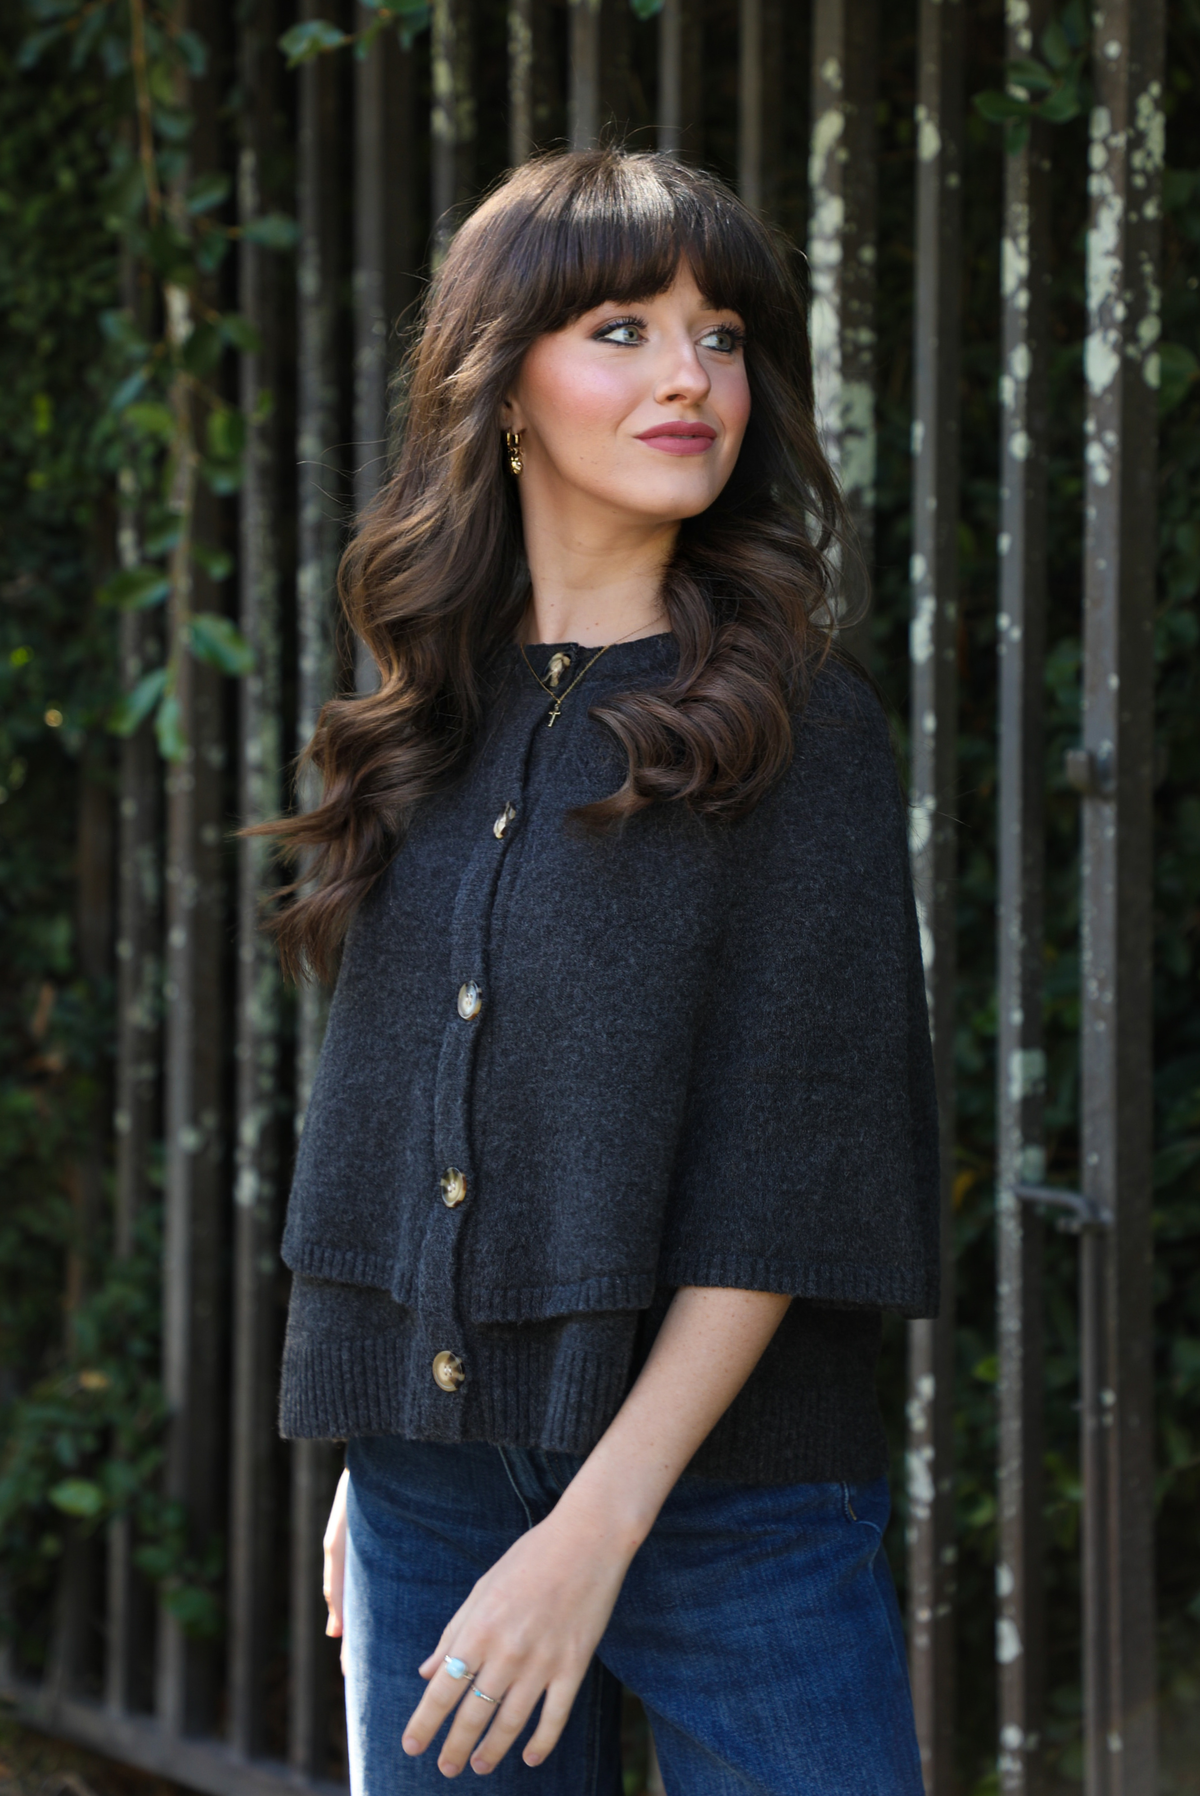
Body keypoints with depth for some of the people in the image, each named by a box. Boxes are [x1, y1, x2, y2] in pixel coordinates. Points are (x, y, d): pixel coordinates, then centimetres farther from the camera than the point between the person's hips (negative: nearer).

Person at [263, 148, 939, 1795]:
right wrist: (372, 1470, 11)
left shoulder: (797, 726, -5)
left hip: (722, 1485, -4)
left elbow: (788, 1180, -11)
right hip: (427, 1489, 4)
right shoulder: (425, 729, 9)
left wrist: (598, 1530, -17)